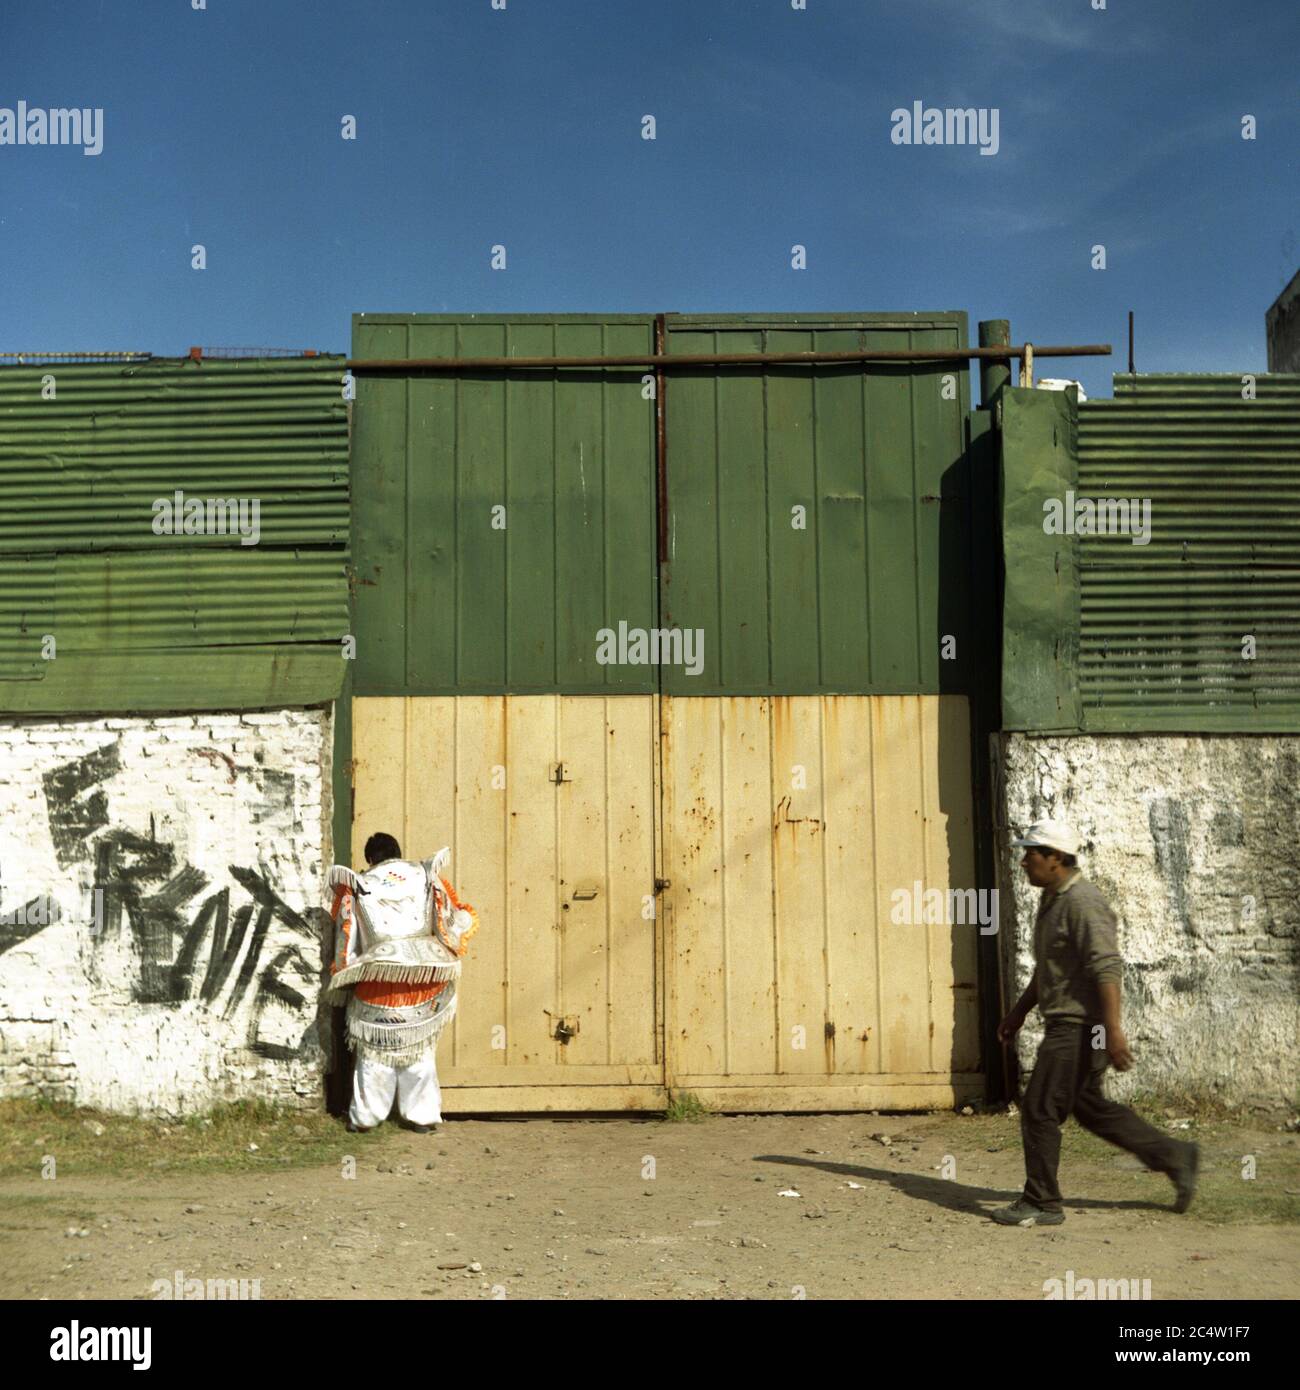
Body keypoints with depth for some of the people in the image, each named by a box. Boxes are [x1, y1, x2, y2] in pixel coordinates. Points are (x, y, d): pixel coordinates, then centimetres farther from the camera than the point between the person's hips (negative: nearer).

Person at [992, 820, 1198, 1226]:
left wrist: (1113, 1030, -28)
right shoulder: (1051, 899, 14)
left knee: (1039, 1109, -5)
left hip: (1080, 1026, -10)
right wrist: (1018, 1012, 24)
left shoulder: (1082, 901, -18)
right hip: (1064, 1023, 10)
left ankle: (1041, 1204, 6)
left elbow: (1106, 968, -24)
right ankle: (1174, 1157, 25)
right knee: (1088, 1106, 17)